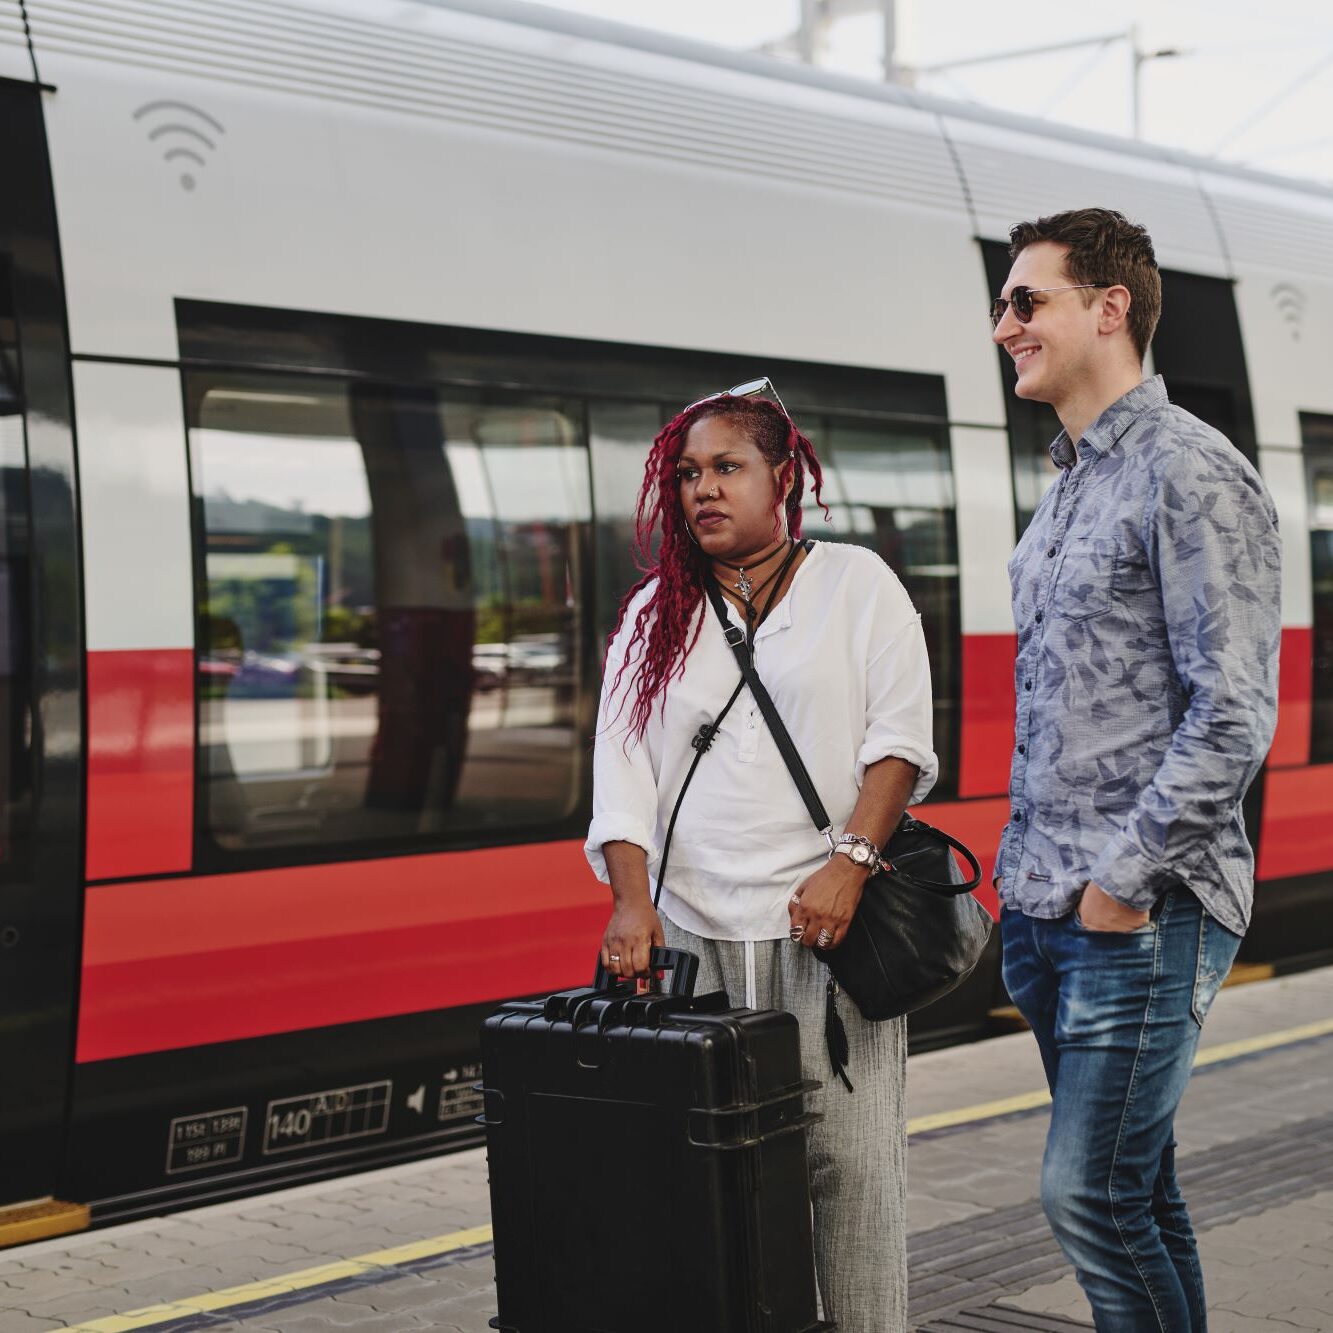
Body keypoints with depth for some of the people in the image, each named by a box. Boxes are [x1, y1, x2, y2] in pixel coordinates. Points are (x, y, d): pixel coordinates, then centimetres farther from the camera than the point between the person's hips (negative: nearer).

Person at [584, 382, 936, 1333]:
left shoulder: (856, 585, 8)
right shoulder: (652, 616, 15)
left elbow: (900, 737, 0)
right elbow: (623, 767, 8)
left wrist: (851, 862, -14)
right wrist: (633, 901, -6)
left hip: (827, 928, -2)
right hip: (692, 934, 3)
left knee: (851, 1163, -5)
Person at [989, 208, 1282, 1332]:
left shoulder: (1190, 473, -11)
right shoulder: (1068, 486, 17)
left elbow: (1232, 717, -17)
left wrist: (1125, 878, -16)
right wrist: (1026, 866, 15)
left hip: (1141, 913, -8)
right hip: (1047, 907, 8)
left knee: (1091, 1194, -9)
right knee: (1137, 1189, 12)